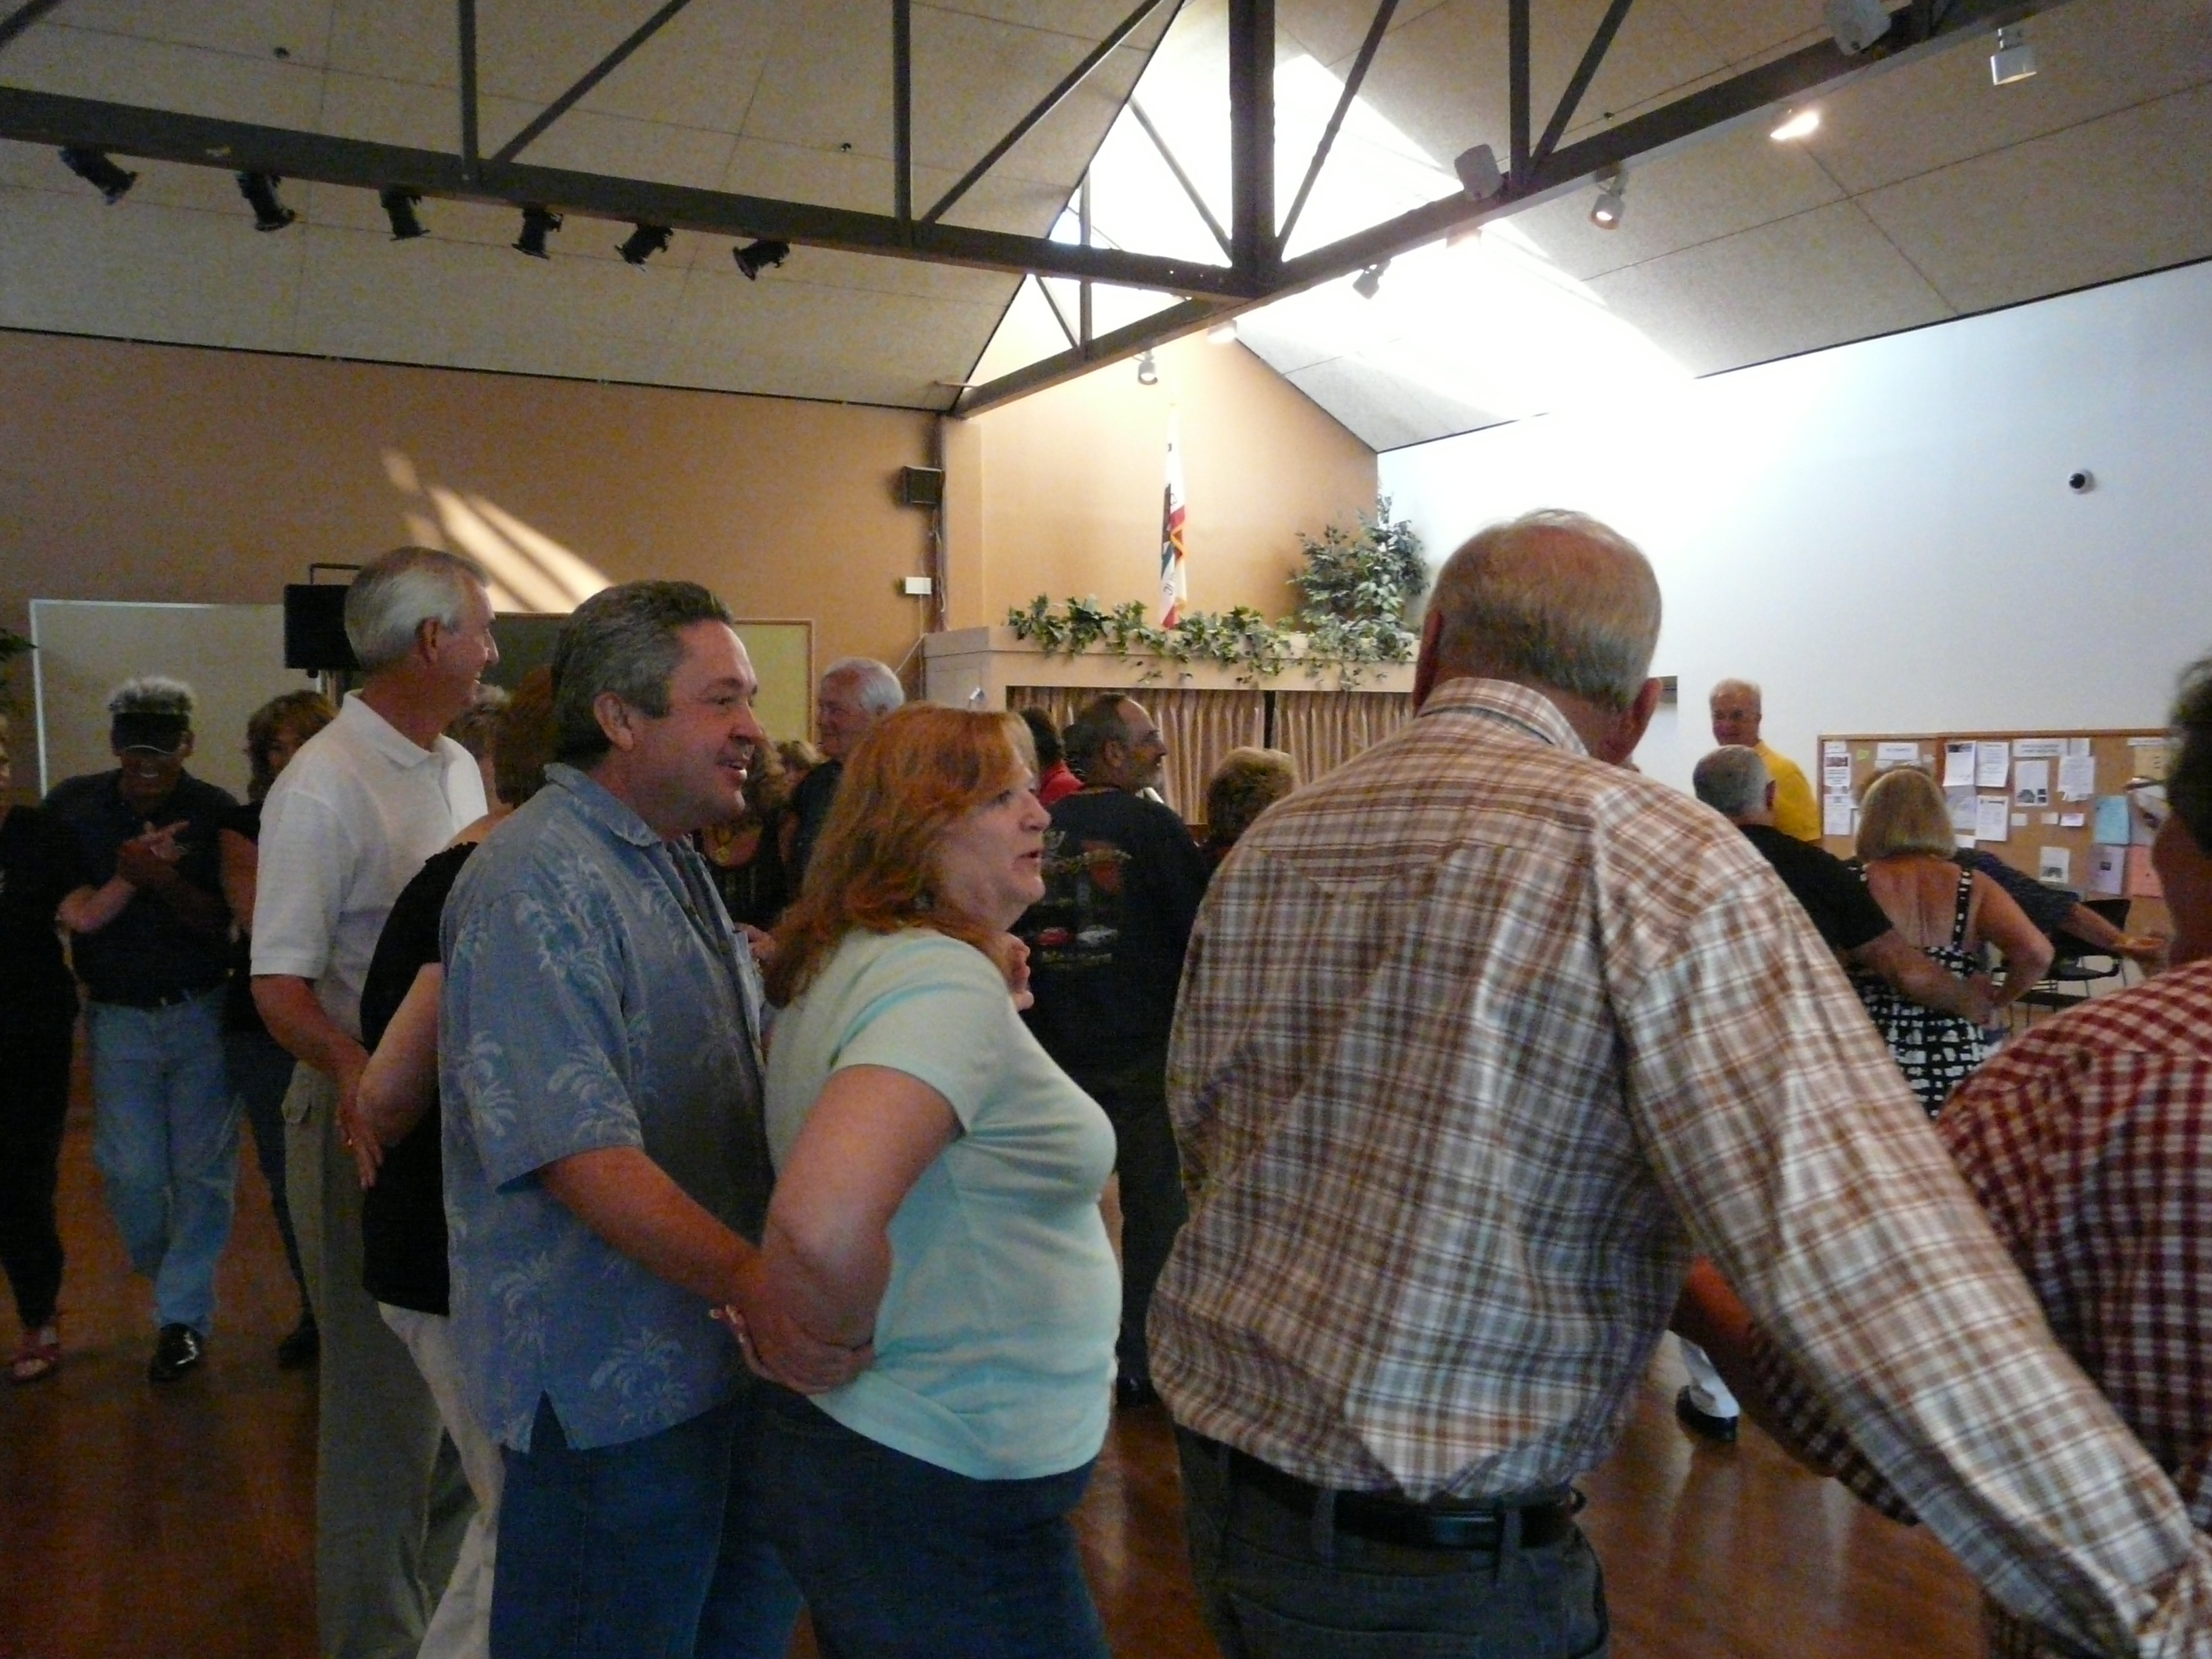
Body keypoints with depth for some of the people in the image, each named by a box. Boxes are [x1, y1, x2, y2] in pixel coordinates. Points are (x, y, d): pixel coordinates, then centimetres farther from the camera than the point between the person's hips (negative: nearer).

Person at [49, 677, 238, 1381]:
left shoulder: (216, 812, -6)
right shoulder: (73, 806, -1)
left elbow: (220, 923, -9)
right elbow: (78, 912, 2)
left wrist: (165, 879, -24)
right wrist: (130, 875, -13)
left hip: (200, 1011, -1)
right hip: (118, 1015, 1)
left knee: (203, 1170, 2)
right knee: (131, 1170, 2)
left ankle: (183, 1312, 16)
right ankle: (164, 1273, 32)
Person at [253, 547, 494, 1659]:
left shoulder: (460, 768, 9)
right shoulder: (324, 787, -16)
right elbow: (280, 988, -20)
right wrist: (362, 1077, -35)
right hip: (369, 1116, -8)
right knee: (388, 1391, 5)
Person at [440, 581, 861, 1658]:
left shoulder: (674, 863, 12)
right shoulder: (538, 883, -20)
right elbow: (580, 1149, -28)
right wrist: (751, 1283, -36)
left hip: (731, 1354, 9)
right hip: (607, 1382, -9)